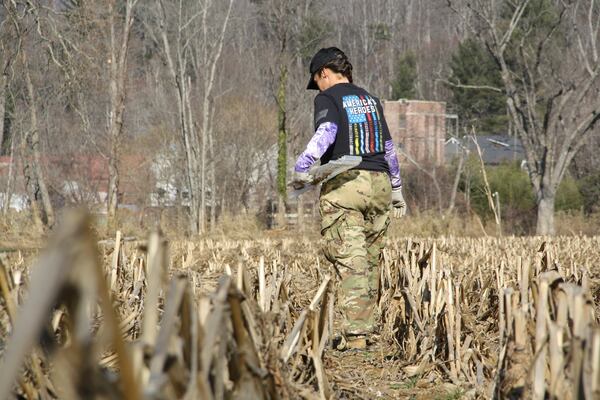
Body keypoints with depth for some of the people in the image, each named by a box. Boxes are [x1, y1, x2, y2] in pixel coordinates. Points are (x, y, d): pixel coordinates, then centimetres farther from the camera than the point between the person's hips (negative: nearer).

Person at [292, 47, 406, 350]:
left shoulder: (327, 99, 2)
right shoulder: (371, 100, 21)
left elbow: (326, 132, -17)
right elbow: (388, 147, 24)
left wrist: (301, 167, -19)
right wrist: (397, 191, 32)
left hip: (344, 183, -6)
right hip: (379, 183, 6)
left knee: (349, 260, -9)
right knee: (371, 260, 13)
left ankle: (354, 334, -14)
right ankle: (367, 324, 16)